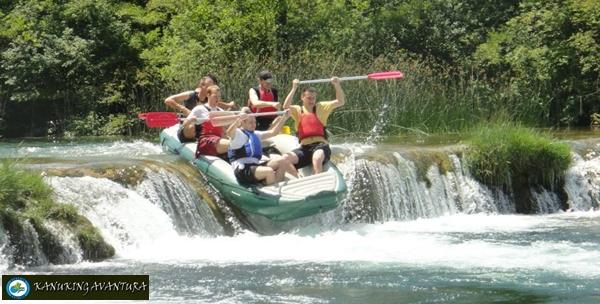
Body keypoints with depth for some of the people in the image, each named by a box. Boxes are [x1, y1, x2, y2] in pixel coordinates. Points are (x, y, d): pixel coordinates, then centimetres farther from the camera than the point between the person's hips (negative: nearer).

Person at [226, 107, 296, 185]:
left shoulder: (255, 134, 25)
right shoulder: (238, 134, 0)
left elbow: (273, 132, 26)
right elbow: (229, 133, -23)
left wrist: (284, 118, 17)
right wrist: (239, 120, -40)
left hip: (255, 166, 8)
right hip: (242, 170, -8)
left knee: (281, 161, -6)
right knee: (269, 171, -32)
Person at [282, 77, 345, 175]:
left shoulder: (320, 108, 14)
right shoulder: (298, 110, 15)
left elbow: (341, 101, 6)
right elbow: (286, 106, -7)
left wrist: (337, 85, -8)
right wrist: (294, 89, -12)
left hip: (320, 145, -2)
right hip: (304, 147, 2)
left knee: (317, 158, -38)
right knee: (285, 158, -23)